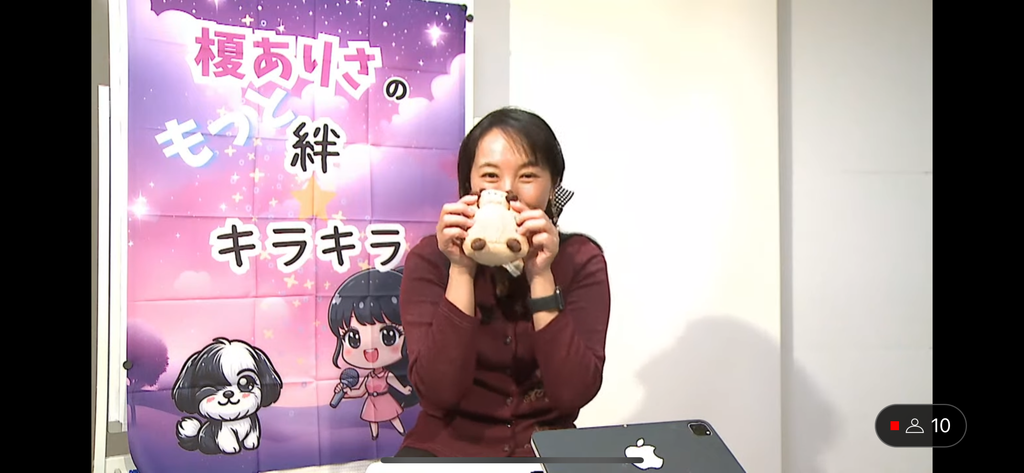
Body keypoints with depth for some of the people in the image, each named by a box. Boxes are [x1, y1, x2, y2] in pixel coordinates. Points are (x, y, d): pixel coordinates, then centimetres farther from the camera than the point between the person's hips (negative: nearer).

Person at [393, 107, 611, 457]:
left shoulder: (581, 260, -6)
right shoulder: (431, 259, -8)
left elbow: (573, 393, -16)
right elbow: (438, 392, -18)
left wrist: (541, 276, -23)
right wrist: (461, 271, -23)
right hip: (448, 446, -1)